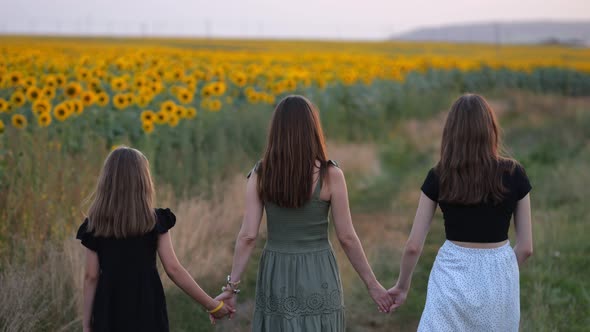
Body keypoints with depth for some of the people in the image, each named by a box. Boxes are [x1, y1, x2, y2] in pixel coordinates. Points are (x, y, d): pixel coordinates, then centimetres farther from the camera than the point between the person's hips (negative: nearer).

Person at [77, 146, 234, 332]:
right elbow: (173, 269, -7)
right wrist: (211, 304, -1)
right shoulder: (156, 221, -4)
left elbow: (91, 277, 0)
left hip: (110, 311, 1)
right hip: (146, 309, -1)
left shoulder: (95, 225, 0)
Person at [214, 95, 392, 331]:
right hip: (318, 276, -2)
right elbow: (347, 237, -7)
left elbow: (247, 236, -7)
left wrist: (232, 286, 0)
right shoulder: (331, 175, -10)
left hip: (276, 275, 2)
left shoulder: (260, 174, -4)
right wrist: (372, 284, 3)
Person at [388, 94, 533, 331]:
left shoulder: (438, 178, -6)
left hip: (453, 276, -1)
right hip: (499, 280, 2)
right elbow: (526, 247, 0)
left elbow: (413, 246, -3)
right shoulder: (514, 174, -4)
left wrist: (403, 285, 14)